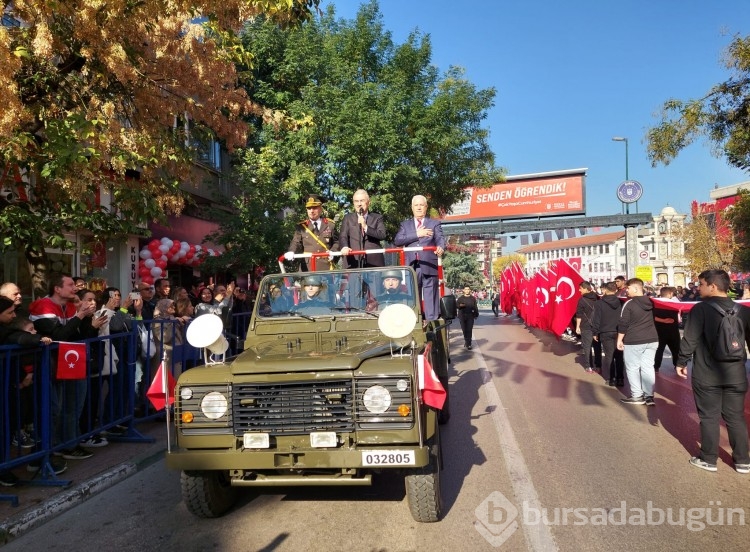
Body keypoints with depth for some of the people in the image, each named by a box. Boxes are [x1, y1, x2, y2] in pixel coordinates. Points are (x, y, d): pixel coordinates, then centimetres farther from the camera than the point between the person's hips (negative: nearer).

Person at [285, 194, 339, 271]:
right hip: (307, 268, -1)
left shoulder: (330, 224, 11)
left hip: (326, 267, 1)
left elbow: (337, 242, 15)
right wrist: (291, 252, -19)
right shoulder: (301, 226, 9)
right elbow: (296, 242, 2)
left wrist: (332, 252, -4)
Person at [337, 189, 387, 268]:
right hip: (354, 262, 0)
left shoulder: (377, 218, 13)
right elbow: (343, 236, 1)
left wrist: (366, 227, -14)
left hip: (374, 262, 0)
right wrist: (344, 247, -21)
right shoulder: (348, 218, 15)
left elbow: (382, 235, -2)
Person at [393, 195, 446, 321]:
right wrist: (416, 234, -8)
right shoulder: (405, 224, 17)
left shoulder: (434, 224, 13)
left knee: (430, 299, -4)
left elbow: (440, 238, -5)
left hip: (429, 267, -2)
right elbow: (397, 241, 1)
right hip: (411, 268, 2)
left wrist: (440, 247, -29)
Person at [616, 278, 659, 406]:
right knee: (648, 367, 9)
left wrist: (619, 340, -3)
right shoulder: (650, 302, 9)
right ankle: (649, 396, 8)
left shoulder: (629, 303, -12)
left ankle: (637, 396, 6)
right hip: (651, 339, 7)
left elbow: (623, 324, -11)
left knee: (632, 368, 3)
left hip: (634, 341, -6)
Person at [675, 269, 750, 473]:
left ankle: (708, 459, 15)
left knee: (709, 417, 7)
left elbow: (689, 339, -12)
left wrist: (681, 362, 1)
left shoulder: (701, 309, -12)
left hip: (707, 375, -4)